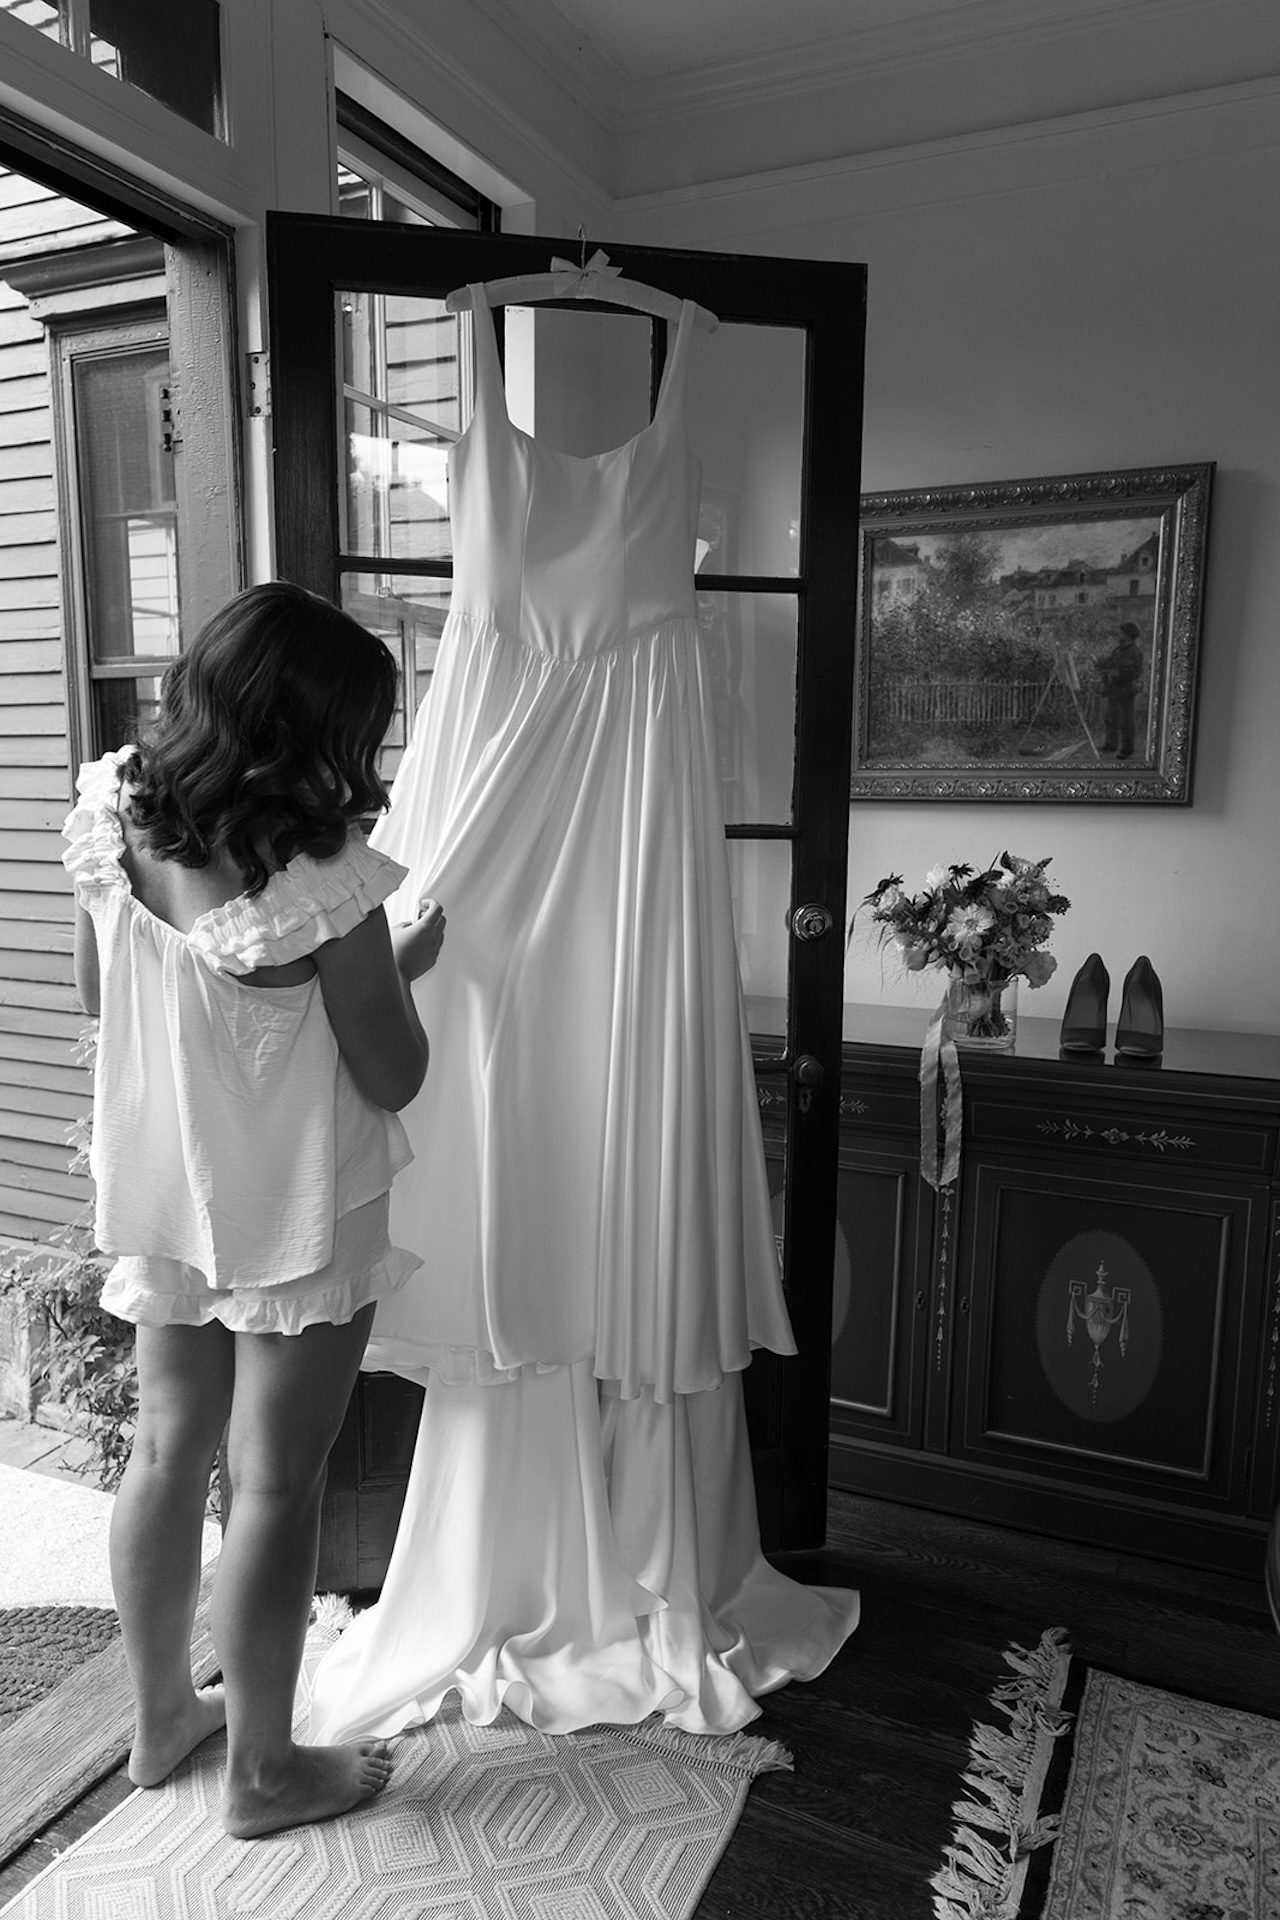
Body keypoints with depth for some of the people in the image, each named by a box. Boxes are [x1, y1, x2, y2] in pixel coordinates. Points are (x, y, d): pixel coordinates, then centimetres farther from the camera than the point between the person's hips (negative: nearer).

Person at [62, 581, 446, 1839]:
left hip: (156, 1199, 6)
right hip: (297, 1219, -6)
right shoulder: (327, 888, -27)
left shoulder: (109, 827, -8)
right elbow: (392, 1079, -17)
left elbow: (97, 995, 7)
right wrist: (402, 968, -1)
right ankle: (262, 1769, 31)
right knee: (275, 1484, 10)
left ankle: (159, 1716, 43)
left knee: (167, 1448, 21)